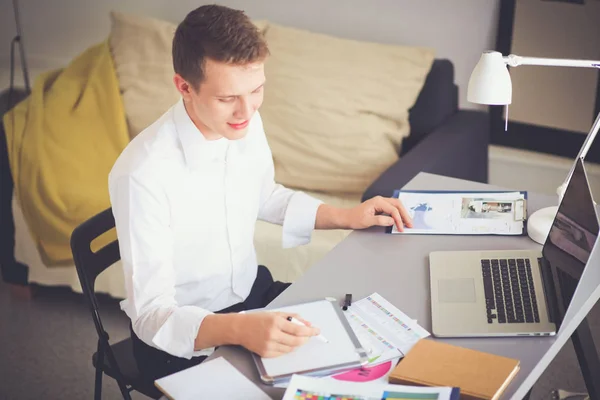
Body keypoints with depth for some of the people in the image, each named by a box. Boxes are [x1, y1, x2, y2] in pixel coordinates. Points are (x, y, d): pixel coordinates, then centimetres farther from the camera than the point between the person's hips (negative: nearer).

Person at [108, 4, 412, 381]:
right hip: (178, 334, -6)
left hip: (252, 291, 6)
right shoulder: (142, 174, -30)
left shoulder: (247, 124, -9)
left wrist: (346, 216, 3)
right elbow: (151, 314, -28)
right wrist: (238, 329, -45)